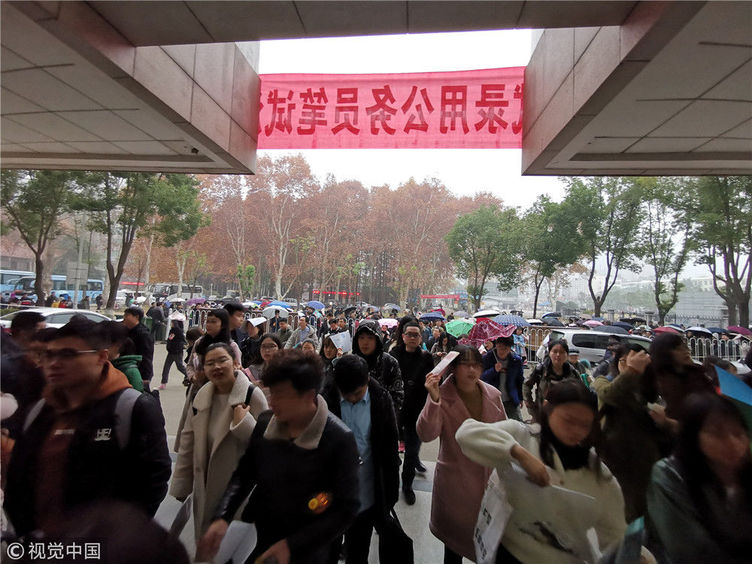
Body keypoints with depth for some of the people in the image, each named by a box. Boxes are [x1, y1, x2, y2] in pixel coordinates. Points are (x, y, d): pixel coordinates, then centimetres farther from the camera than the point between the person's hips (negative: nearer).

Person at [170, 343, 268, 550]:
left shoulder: (252, 395, -18)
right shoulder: (201, 395, 0)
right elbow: (188, 444, 7)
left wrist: (243, 422, -31)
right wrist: (179, 487, 10)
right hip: (206, 490, 5)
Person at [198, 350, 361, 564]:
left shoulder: (339, 440, -24)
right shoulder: (264, 424, -9)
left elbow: (346, 508, -19)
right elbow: (244, 474, 4)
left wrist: (292, 545, -21)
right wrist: (222, 517, -10)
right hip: (257, 542, 4)